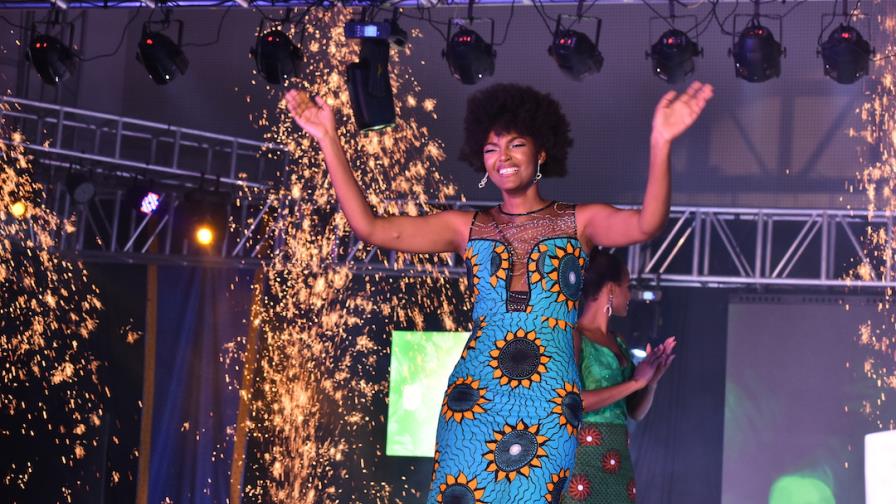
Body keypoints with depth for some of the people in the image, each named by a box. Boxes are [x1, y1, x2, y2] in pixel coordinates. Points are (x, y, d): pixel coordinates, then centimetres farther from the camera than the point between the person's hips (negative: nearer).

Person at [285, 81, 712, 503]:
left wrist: (660, 143, -28)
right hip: (474, 401, 2)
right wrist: (329, 141, 1)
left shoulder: (580, 222, 7)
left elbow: (646, 225, -13)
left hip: (551, 402, -2)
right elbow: (370, 228, 6)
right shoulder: (467, 227, 13)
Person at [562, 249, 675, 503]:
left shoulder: (618, 343, 16)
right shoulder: (574, 337, -6)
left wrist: (652, 380, 2)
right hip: (582, 458, -7)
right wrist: (635, 382, -13)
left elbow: (635, 411, 22)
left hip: (617, 461, 7)